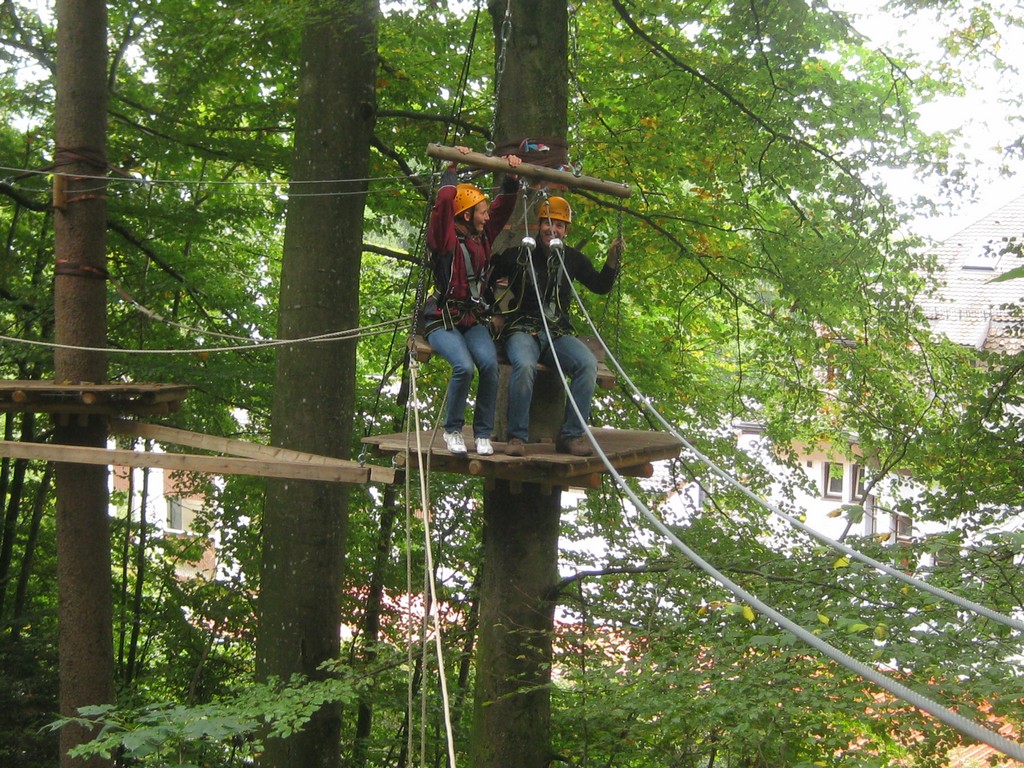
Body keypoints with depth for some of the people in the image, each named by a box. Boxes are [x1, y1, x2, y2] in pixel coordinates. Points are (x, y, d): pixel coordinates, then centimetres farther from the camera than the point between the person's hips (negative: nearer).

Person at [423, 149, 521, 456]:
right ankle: (452, 431, -8)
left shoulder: (482, 237, 13)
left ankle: (483, 433, -11)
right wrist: (451, 171, -13)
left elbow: (504, 207, 20)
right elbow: (444, 202, -21)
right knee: (464, 366, -30)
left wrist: (511, 178, 10)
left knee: (490, 364, -24)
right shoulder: (445, 239, -6)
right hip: (443, 320, -5)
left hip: (474, 320, 5)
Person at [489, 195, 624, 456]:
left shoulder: (572, 259, 14)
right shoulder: (518, 255, 3)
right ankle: (517, 436, -27)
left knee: (588, 363, -27)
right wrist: (498, 285, -8)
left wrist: (613, 259, 6)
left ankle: (572, 435, -21)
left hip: (558, 334, 3)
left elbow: (601, 286, 20)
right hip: (522, 330, -3)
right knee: (524, 365, -38)